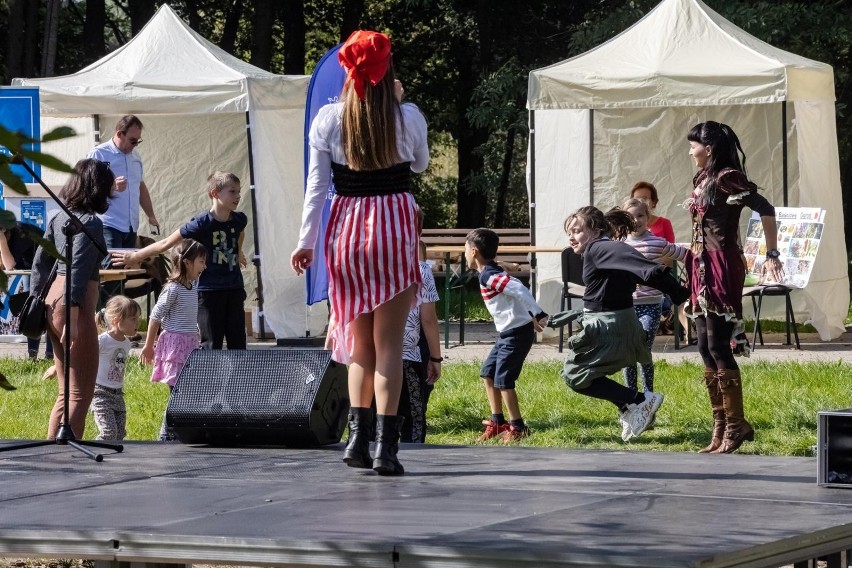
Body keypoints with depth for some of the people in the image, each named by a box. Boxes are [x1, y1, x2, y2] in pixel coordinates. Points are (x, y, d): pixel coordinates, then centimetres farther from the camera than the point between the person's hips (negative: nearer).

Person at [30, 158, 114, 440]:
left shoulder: (58, 218, 12)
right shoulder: (90, 222, -12)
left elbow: (40, 262, 16)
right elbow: (78, 270, -20)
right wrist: (72, 315, -23)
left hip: (52, 299, 9)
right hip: (76, 304, -9)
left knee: (66, 392, 16)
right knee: (81, 394, -3)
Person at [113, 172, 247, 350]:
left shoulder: (239, 220, 0)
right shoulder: (202, 223, -16)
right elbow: (167, 243, -10)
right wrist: (135, 257, -6)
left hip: (234, 289, 5)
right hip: (208, 290, -5)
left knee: (238, 342, 6)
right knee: (211, 344, -4)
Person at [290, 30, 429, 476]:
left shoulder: (328, 119, -2)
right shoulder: (408, 117, -4)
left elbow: (316, 185, -2)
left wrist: (306, 240, 4)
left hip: (345, 228, 2)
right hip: (394, 225, -2)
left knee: (358, 340, 15)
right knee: (388, 342, 0)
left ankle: (357, 436, 6)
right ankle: (386, 446, -6)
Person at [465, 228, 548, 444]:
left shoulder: (488, 276, -18)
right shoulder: (493, 273, 13)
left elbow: (519, 290, -28)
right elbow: (515, 287, 15)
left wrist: (537, 314, -29)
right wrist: (533, 317, 13)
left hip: (516, 333, -10)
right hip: (508, 333, 10)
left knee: (503, 380, -7)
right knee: (488, 373, 14)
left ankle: (517, 428, 2)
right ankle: (497, 422, 20)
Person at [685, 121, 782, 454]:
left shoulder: (727, 179, -12)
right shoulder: (702, 180, 13)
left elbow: (766, 210, -19)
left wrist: (772, 256, -19)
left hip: (721, 267, -9)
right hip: (702, 267, 9)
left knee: (718, 346, -10)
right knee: (705, 347, 8)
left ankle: (736, 425, -4)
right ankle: (720, 426, 12)